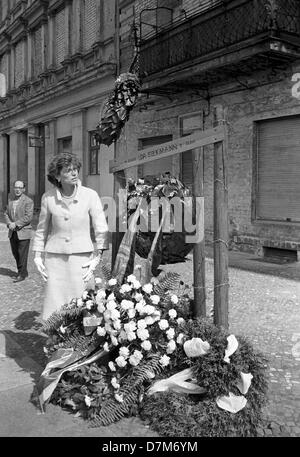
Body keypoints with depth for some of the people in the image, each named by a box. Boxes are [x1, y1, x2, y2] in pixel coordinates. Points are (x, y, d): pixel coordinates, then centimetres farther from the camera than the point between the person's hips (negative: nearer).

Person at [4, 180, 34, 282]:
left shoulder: (28, 201, -9)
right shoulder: (11, 201, 12)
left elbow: (28, 217, -16)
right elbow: (6, 213, 13)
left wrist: (16, 224, -18)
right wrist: (9, 223, -7)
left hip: (23, 232, -6)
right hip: (12, 233, 6)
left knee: (22, 254, -1)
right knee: (15, 253, 12)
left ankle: (21, 274, 10)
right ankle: (23, 272, 27)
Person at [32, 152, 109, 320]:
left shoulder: (90, 195, -6)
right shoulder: (48, 198, 0)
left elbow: (101, 228, -2)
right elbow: (42, 229, 12)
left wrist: (98, 257, -7)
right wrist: (38, 256, 10)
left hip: (82, 257, -1)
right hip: (55, 257, 1)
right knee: (55, 305, 2)